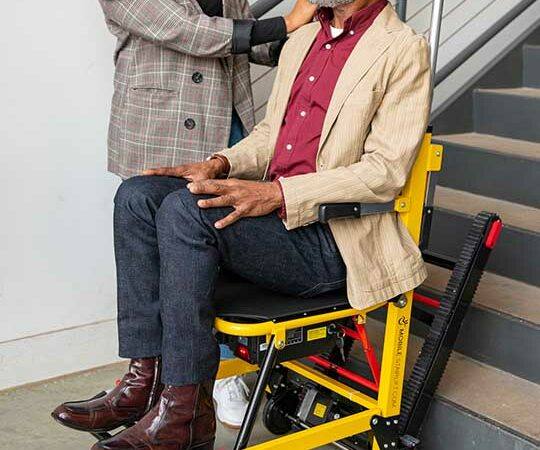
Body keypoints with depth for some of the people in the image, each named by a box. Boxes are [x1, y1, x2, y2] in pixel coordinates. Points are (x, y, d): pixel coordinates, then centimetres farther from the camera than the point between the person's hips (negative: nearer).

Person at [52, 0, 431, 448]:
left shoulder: (403, 49, -5)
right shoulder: (301, 40, 19)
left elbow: (386, 170, -15)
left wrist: (279, 193, -24)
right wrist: (220, 164, 3)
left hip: (334, 239, -8)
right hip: (273, 208, 8)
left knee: (185, 208, -27)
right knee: (138, 195, -9)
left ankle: (185, 411, -20)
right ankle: (145, 375, -10)